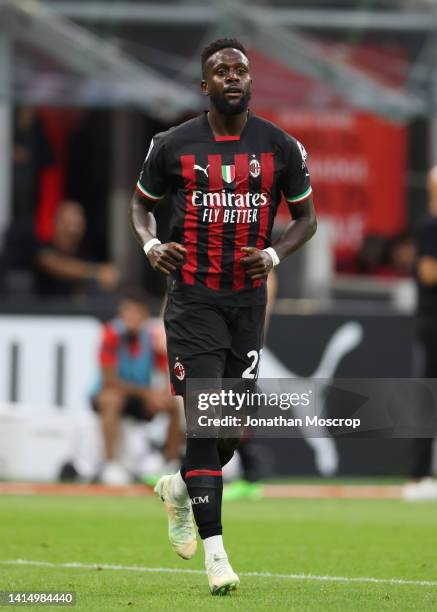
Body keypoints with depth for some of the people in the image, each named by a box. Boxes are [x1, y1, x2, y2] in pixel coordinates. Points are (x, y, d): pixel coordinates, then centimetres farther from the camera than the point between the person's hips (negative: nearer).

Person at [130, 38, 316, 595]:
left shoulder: (281, 148, 2)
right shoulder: (173, 146, -1)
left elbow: (305, 217, 12)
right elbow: (141, 202, 15)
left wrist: (274, 255, -7)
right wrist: (150, 245, -6)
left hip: (248, 299, 3)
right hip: (192, 298, -3)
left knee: (235, 428, 5)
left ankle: (179, 488, 38)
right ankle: (213, 552, -9)